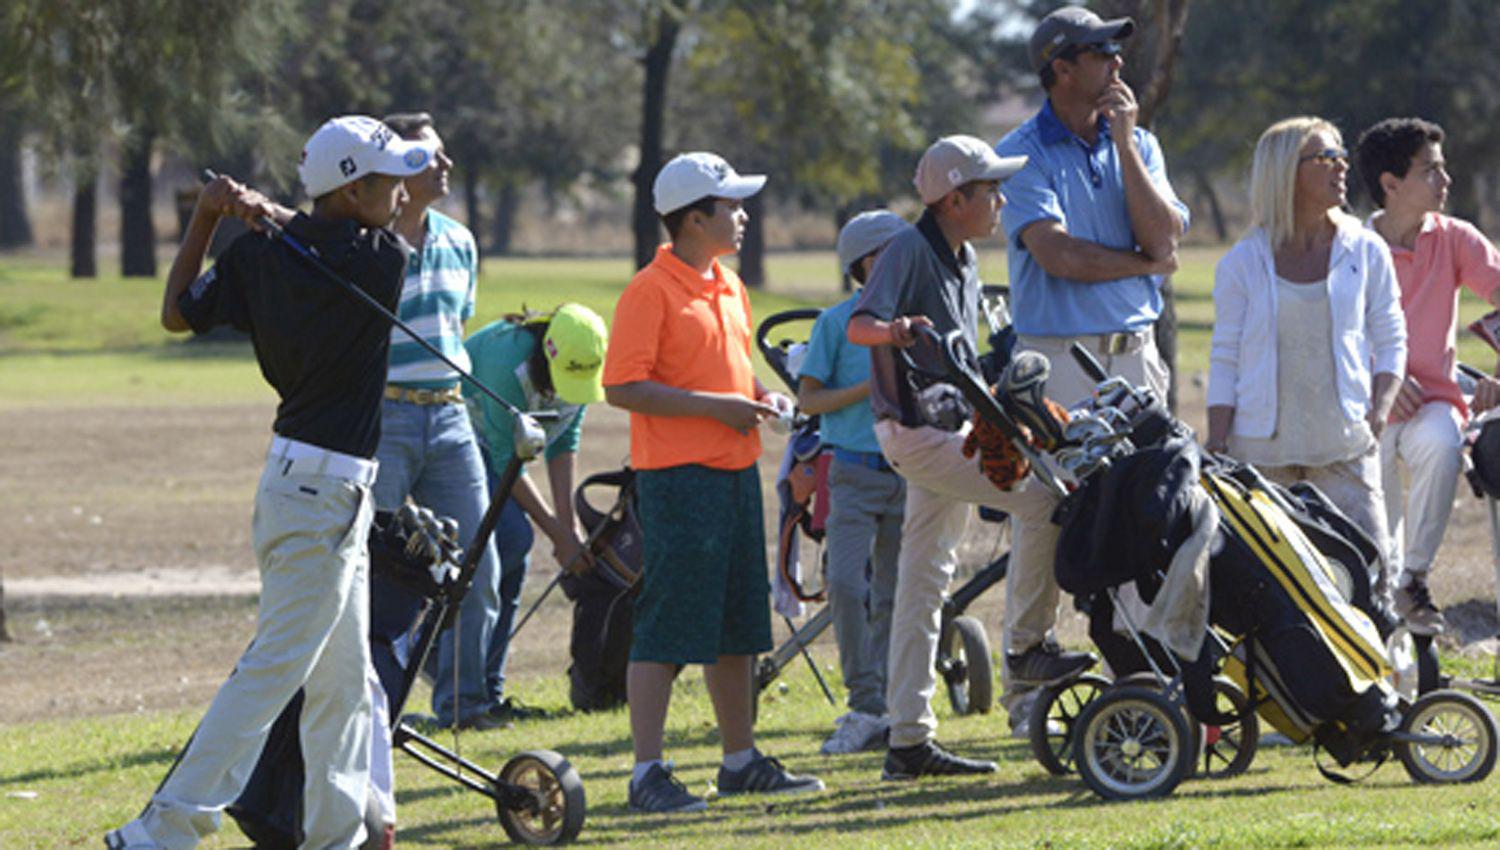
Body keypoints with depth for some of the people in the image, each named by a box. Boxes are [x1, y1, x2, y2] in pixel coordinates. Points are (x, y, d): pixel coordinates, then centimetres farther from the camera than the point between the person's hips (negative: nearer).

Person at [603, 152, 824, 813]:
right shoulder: (650, 291, -11)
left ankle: (741, 759, 23)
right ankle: (648, 773, -7)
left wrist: (762, 397, 9)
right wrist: (716, 406, -18)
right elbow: (623, 387, -17)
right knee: (667, 627, -8)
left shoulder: (729, 287, 16)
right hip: (677, 477, -9)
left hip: (735, 469, 9)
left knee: (736, 625, 14)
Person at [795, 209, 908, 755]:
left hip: (908, 472, 4)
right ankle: (865, 707, -10)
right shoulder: (839, 321, -2)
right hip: (855, 471, -4)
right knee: (845, 584, -16)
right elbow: (808, 398, -3)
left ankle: (887, 710, 11)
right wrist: (866, 390, -15)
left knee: (893, 597, 5)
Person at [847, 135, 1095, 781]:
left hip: (948, 429, 10)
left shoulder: (965, 261, 17)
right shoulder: (910, 250, -12)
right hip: (917, 430, -10)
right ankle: (1026, 647, -10)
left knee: (926, 580, 9)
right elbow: (859, 325, -26)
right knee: (1042, 497, -19)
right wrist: (891, 330, -46)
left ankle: (910, 739, 10)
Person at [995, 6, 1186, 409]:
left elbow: (1164, 242, -1)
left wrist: (1124, 144, -3)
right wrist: (1148, 264, 0)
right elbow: (1059, 255, -13)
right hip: (1058, 358, -4)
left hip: (1135, 358, 4)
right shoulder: (1021, 153, -2)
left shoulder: (1139, 145, 14)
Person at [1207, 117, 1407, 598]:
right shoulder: (1243, 264, 4)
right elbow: (1225, 360, 6)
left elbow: (1390, 342, 12)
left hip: (1344, 445, 1)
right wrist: (1216, 447, -2)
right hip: (1261, 447, -1)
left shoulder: (1367, 252, 8)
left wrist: (1380, 410, -4)